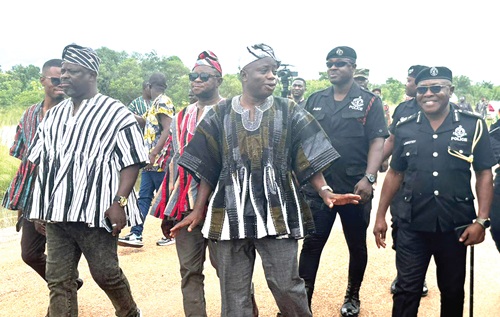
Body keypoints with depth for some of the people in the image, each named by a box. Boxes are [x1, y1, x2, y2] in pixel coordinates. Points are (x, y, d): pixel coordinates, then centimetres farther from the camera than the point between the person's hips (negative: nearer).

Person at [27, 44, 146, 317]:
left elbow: (131, 163, -9)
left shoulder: (115, 114, -5)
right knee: (58, 280, 6)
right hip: (56, 212, 6)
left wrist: (119, 203, -19)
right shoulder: (53, 115, 14)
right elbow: (42, 162, 18)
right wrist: (40, 207, 13)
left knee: (105, 273, 3)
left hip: (95, 211, -5)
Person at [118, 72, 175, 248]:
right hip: (151, 161, 9)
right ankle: (136, 234, 4)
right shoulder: (155, 104, 18)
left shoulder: (163, 102, -11)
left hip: (160, 160, -9)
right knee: (143, 197, 4)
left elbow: (167, 130, -21)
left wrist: (153, 154, -25)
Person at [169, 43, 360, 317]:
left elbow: (308, 159, 0)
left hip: (277, 214, -1)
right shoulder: (219, 114, 6)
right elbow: (206, 168, 8)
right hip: (231, 214, 1)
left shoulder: (288, 112, 4)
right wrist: (198, 210, 3)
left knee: (287, 286, 1)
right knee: (233, 292, 8)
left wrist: (324, 191, -15)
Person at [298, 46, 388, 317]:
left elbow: (377, 142, -8)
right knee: (311, 244, 3)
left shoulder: (369, 101, -1)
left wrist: (369, 178, -19)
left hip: (355, 188, -2)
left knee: (357, 245, 12)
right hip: (317, 187, 2)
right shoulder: (315, 100, 9)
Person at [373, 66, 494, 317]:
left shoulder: (473, 125, -4)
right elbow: (395, 174, 9)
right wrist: (381, 215, 7)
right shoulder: (405, 129, 2)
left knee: (452, 290, 16)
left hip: (455, 225, 0)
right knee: (407, 290, 6)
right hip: (412, 225, 1)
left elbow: (484, 174, -3)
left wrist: (481, 220, -10)